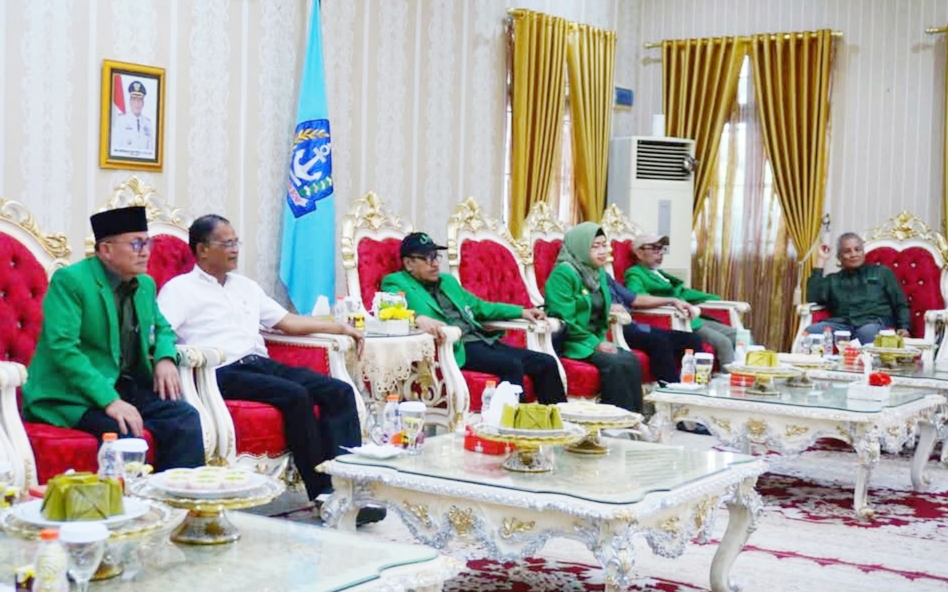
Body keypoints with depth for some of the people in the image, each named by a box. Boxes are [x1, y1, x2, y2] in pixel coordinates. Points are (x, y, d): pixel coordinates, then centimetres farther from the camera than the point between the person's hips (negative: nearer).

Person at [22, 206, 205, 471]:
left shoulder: (145, 284, 10)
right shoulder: (69, 280, -12)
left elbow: (162, 328, 26)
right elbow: (62, 347, -22)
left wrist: (165, 358, 1)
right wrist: (109, 400, -30)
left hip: (128, 386, 6)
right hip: (72, 395, -6)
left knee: (186, 418, -17)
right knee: (123, 430, -33)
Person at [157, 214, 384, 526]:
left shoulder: (246, 286, 27)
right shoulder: (179, 289, 7)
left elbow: (288, 322, 27)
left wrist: (341, 328, 18)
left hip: (261, 364, 7)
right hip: (224, 372, -7)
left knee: (340, 392, -15)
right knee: (295, 395, -31)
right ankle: (323, 494, -26)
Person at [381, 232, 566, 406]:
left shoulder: (447, 280, 25)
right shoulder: (397, 283, 4)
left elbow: (478, 306, 34)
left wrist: (521, 312, 24)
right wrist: (419, 319, -38)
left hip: (483, 340, 8)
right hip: (455, 347, -8)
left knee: (547, 363, -7)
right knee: (512, 366, -30)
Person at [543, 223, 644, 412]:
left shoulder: (599, 273, 13)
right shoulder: (564, 273, -12)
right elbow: (564, 318, -18)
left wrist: (601, 341, 2)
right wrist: (595, 343, -16)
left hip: (595, 340, 7)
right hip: (570, 342, -7)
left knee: (631, 359, -18)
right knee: (616, 363, -27)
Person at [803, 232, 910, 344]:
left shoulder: (882, 272, 25)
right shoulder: (833, 279, 26)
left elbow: (900, 305, 19)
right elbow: (812, 299, 7)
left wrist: (903, 327, -3)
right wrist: (821, 261, 13)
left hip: (876, 322, -1)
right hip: (842, 324, 1)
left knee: (867, 332, -41)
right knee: (811, 331, -33)